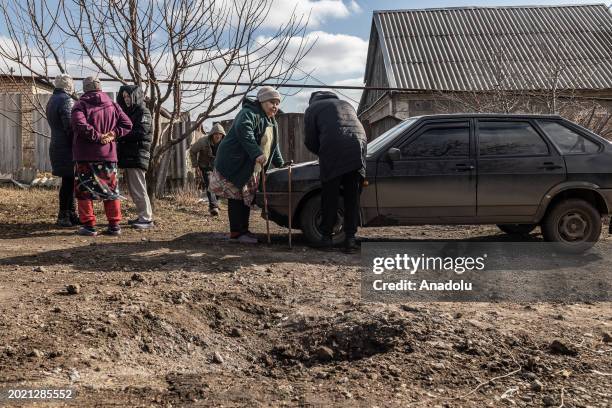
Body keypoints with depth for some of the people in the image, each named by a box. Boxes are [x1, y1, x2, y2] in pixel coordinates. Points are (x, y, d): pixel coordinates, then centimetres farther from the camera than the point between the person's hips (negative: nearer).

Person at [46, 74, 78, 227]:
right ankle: (63, 216, -1)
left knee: (69, 180, 13)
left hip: (56, 145, 10)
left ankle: (71, 214, 19)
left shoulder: (52, 101, 18)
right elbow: (70, 126, -18)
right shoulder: (66, 101, -12)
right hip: (67, 147, -9)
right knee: (68, 181, -5)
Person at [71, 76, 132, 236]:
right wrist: (113, 134, -5)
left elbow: (79, 124, -23)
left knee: (84, 189, 6)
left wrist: (97, 136, -14)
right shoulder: (112, 105, 7)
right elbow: (127, 124, 4)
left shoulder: (81, 105, -6)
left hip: (85, 156, -4)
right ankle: (114, 225, 10)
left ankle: (89, 225, 3)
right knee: (111, 190, 11)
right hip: (108, 154, 4)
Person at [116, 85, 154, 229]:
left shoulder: (144, 112, -4)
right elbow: (125, 132, 17)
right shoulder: (128, 113, 23)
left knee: (138, 189, -11)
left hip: (137, 156, -9)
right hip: (127, 156, 9)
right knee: (133, 190, 10)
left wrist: (119, 136, -18)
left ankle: (147, 218, -9)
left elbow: (140, 133, -17)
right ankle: (142, 216, 16)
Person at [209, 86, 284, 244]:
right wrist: (257, 154, -40)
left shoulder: (272, 123, 17)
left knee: (247, 199, 11)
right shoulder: (249, 113, -14)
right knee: (236, 198, -8)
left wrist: (280, 164, 20)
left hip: (252, 169, 9)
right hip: (234, 164, -9)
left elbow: (274, 146, 28)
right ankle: (236, 233, -3)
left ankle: (243, 230, 19)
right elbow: (243, 130, -34)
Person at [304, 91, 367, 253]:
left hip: (333, 151, -4)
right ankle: (350, 238, 8)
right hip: (358, 149, 4)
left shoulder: (313, 108, 22)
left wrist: (323, 154, 32)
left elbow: (310, 141, 15)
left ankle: (327, 237, 9)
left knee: (330, 197, 7)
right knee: (353, 197, 9)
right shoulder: (346, 104, 36)